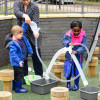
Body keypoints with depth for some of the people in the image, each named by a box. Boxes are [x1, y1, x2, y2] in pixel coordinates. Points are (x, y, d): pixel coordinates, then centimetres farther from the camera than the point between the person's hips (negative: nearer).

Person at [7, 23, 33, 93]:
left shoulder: (20, 37, 0)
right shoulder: (12, 44, -26)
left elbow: (23, 28, 14)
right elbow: (13, 54, -29)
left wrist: (26, 23, 2)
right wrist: (19, 61, -35)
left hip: (21, 60, 9)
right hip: (17, 62, -9)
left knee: (16, 74, 19)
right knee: (20, 74, -5)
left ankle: (14, 86, 31)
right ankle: (18, 88, 5)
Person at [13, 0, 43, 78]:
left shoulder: (34, 7, -6)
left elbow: (36, 22, -15)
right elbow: (16, 12, -24)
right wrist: (25, 16, -44)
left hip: (32, 35, -1)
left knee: (36, 56, 3)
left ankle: (39, 76, 15)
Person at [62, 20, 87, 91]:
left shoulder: (83, 36, -16)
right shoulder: (68, 34, -11)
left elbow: (84, 47, -19)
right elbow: (64, 40, -8)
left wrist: (76, 51, -33)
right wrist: (68, 43, -30)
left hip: (78, 57, -1)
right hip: (69, 56, 1)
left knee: (77, 71, 9)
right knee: (68, 70, 8)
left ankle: (76, 84, 28)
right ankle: (68, 84, 28)